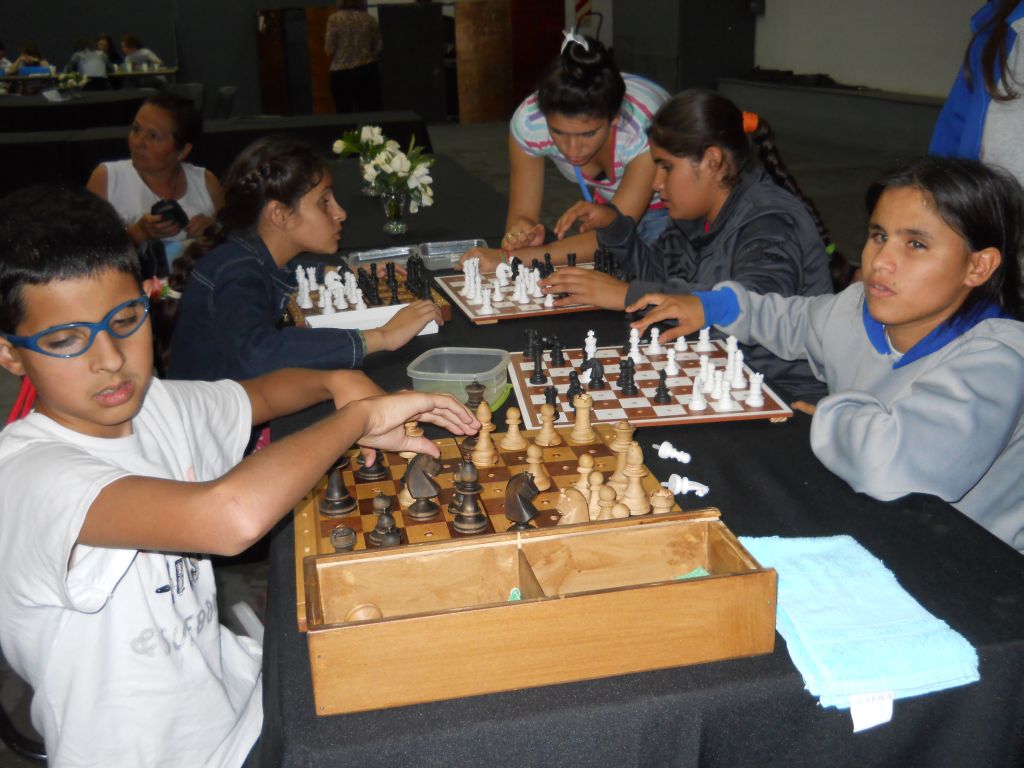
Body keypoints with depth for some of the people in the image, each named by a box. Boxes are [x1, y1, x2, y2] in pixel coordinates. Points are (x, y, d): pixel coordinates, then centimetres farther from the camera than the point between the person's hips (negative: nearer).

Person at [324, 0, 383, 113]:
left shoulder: (334, 19, -1)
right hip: (367, 71, 1)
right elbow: (379, 49, 6)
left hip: (340, 73, -1)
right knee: (370, 112, 2)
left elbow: (329, 50, -5)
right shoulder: (370, 19, 6)